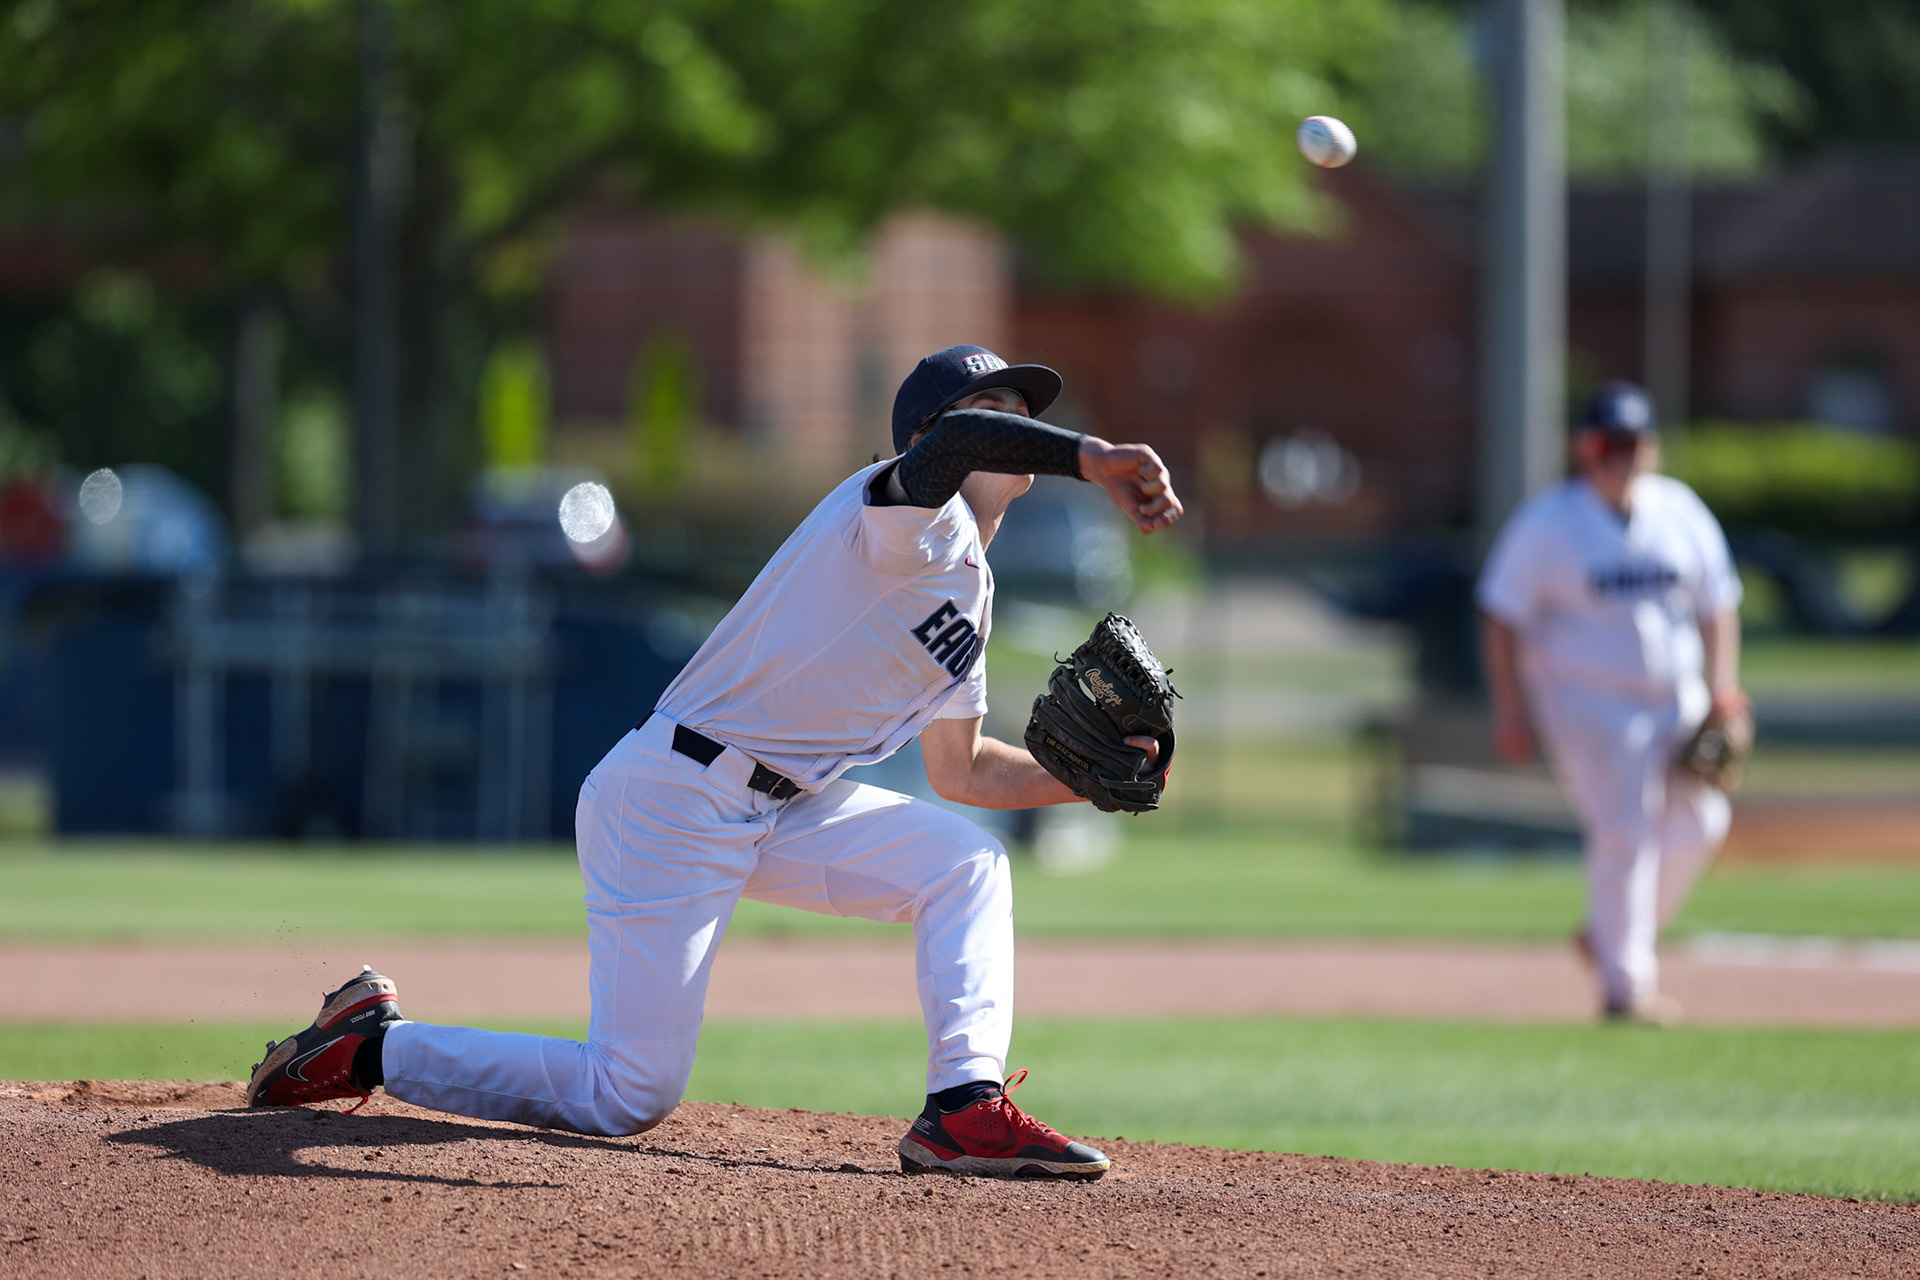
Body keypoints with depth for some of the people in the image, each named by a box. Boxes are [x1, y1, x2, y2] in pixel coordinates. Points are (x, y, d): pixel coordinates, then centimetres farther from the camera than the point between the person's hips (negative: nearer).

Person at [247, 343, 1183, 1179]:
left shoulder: (972, 590, 17)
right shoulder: (913, 517, -12)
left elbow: (959, 770, 23)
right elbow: (950, 446, -38)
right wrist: (1095, 459, -47)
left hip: (780, 813, 10)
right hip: (669, 799, -10)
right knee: (629, 1099, -10)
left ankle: (966, 1110, -8)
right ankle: (373, 1048, 9)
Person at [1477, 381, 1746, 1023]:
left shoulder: (1681, 511, 6)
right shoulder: (1548, 522, -7)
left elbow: (1717, 602, 13)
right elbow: (1501, 616, -6)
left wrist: (1722, 687, 2)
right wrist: (1510, 710, -12)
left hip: (1674, 693, 5)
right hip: (1586, 698, -5)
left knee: (1699, 821, 0)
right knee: (1623, 831, -15)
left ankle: (1610, 936, 20)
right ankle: (1624, 983, -10)